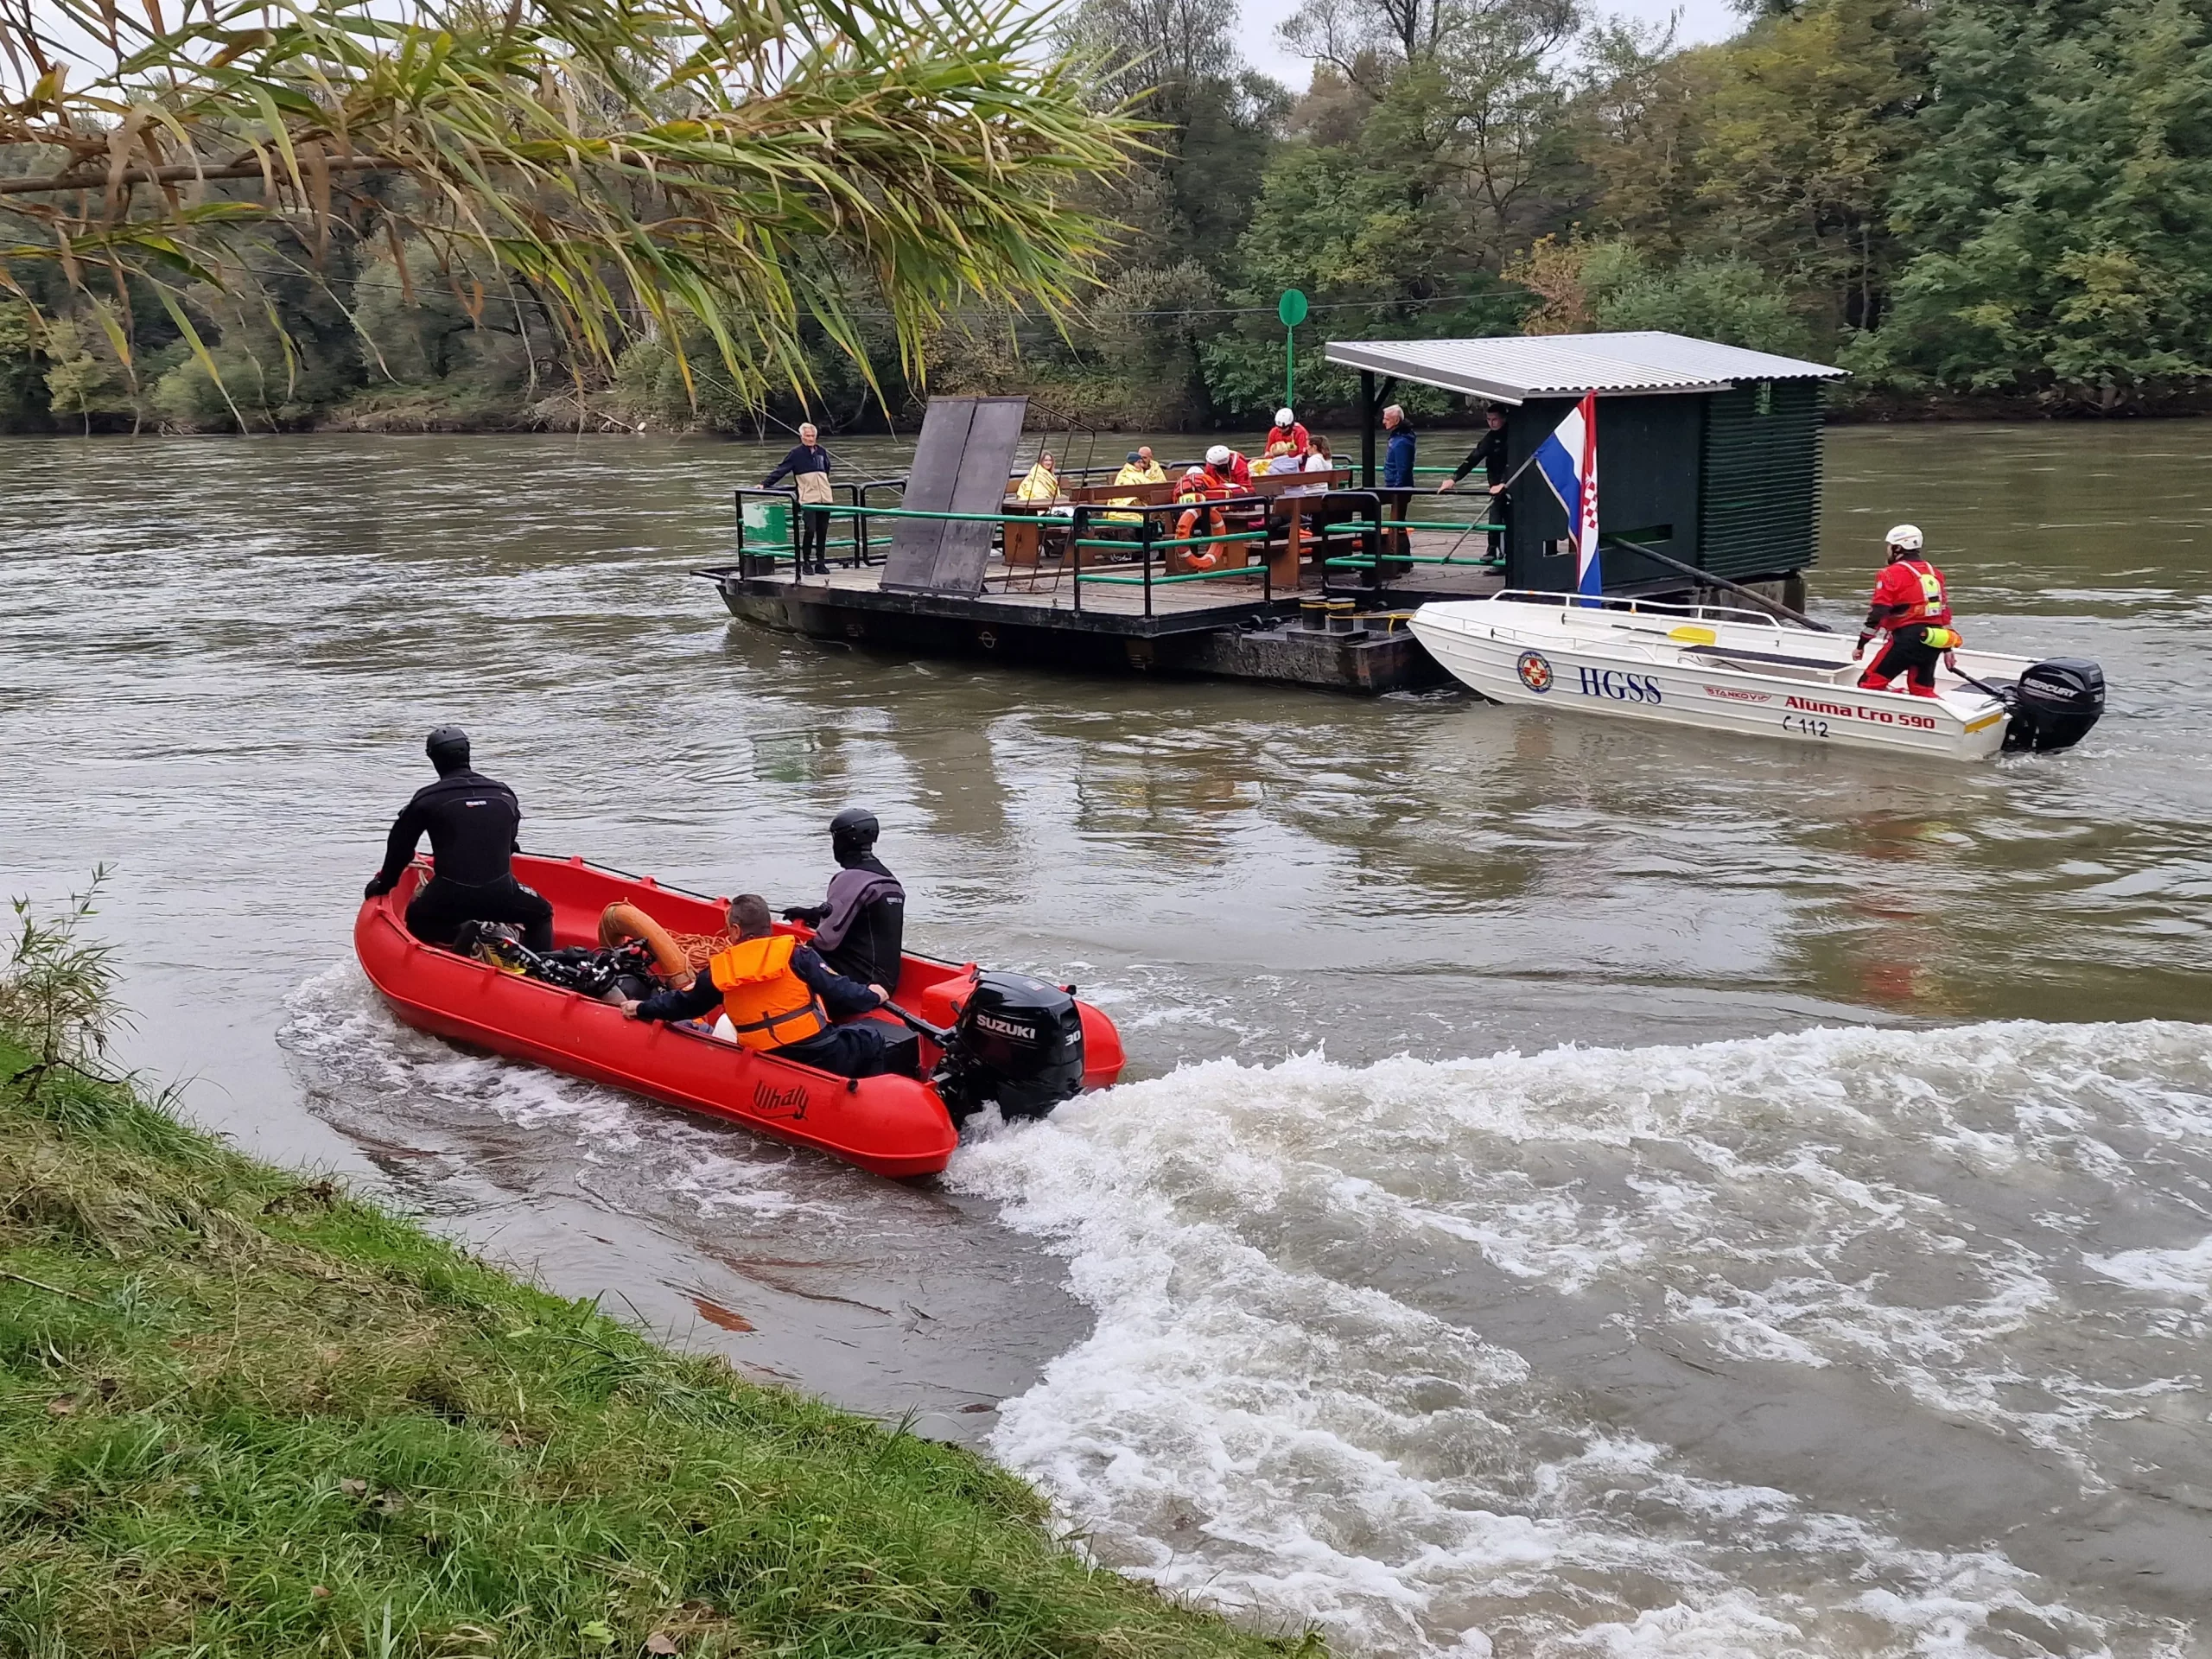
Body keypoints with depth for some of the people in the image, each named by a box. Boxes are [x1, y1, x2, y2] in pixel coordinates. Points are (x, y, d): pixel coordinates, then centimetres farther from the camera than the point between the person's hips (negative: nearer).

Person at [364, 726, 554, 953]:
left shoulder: (427, 799, 2)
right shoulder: (505, 794, 11)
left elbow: (400, 845, 9)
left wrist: (384, 883, 25)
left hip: (448, 897, -1)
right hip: (500, 894, 1)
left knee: (416, 918, 28)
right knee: (541, 914, 26)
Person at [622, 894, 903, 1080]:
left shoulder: (718, 970, 7)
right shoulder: (796, 954, -3)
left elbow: (684, 1003, 20)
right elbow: (837, 991, -4)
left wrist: (642, 1008, 38)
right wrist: (871, 996, 16)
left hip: (770, 1068, 4)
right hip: (821, 1056, -4)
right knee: (870, 1035, 16)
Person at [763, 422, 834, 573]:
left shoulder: (822, 451, 13)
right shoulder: (796, 453, 0)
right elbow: (781, 470, -2)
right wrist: (765, 483, -7)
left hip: (824, 498, 5)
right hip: (807, 499, -5)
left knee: (822, 531, 6)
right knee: (810, 530, -12)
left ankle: (821, 562, 14)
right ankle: (806, 562, 0)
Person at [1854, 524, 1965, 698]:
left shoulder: (1891, 574, -6)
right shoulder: (1934, 573, 16)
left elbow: (1877, 614, -12)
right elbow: (1945, 612, 19)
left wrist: (1861, 644, -3)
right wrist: (1947, 649, 24)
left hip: (1906, 639, -8)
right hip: (1932, 641, 8)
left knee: (1869, 685, 0)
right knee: (1923, 691, 14)